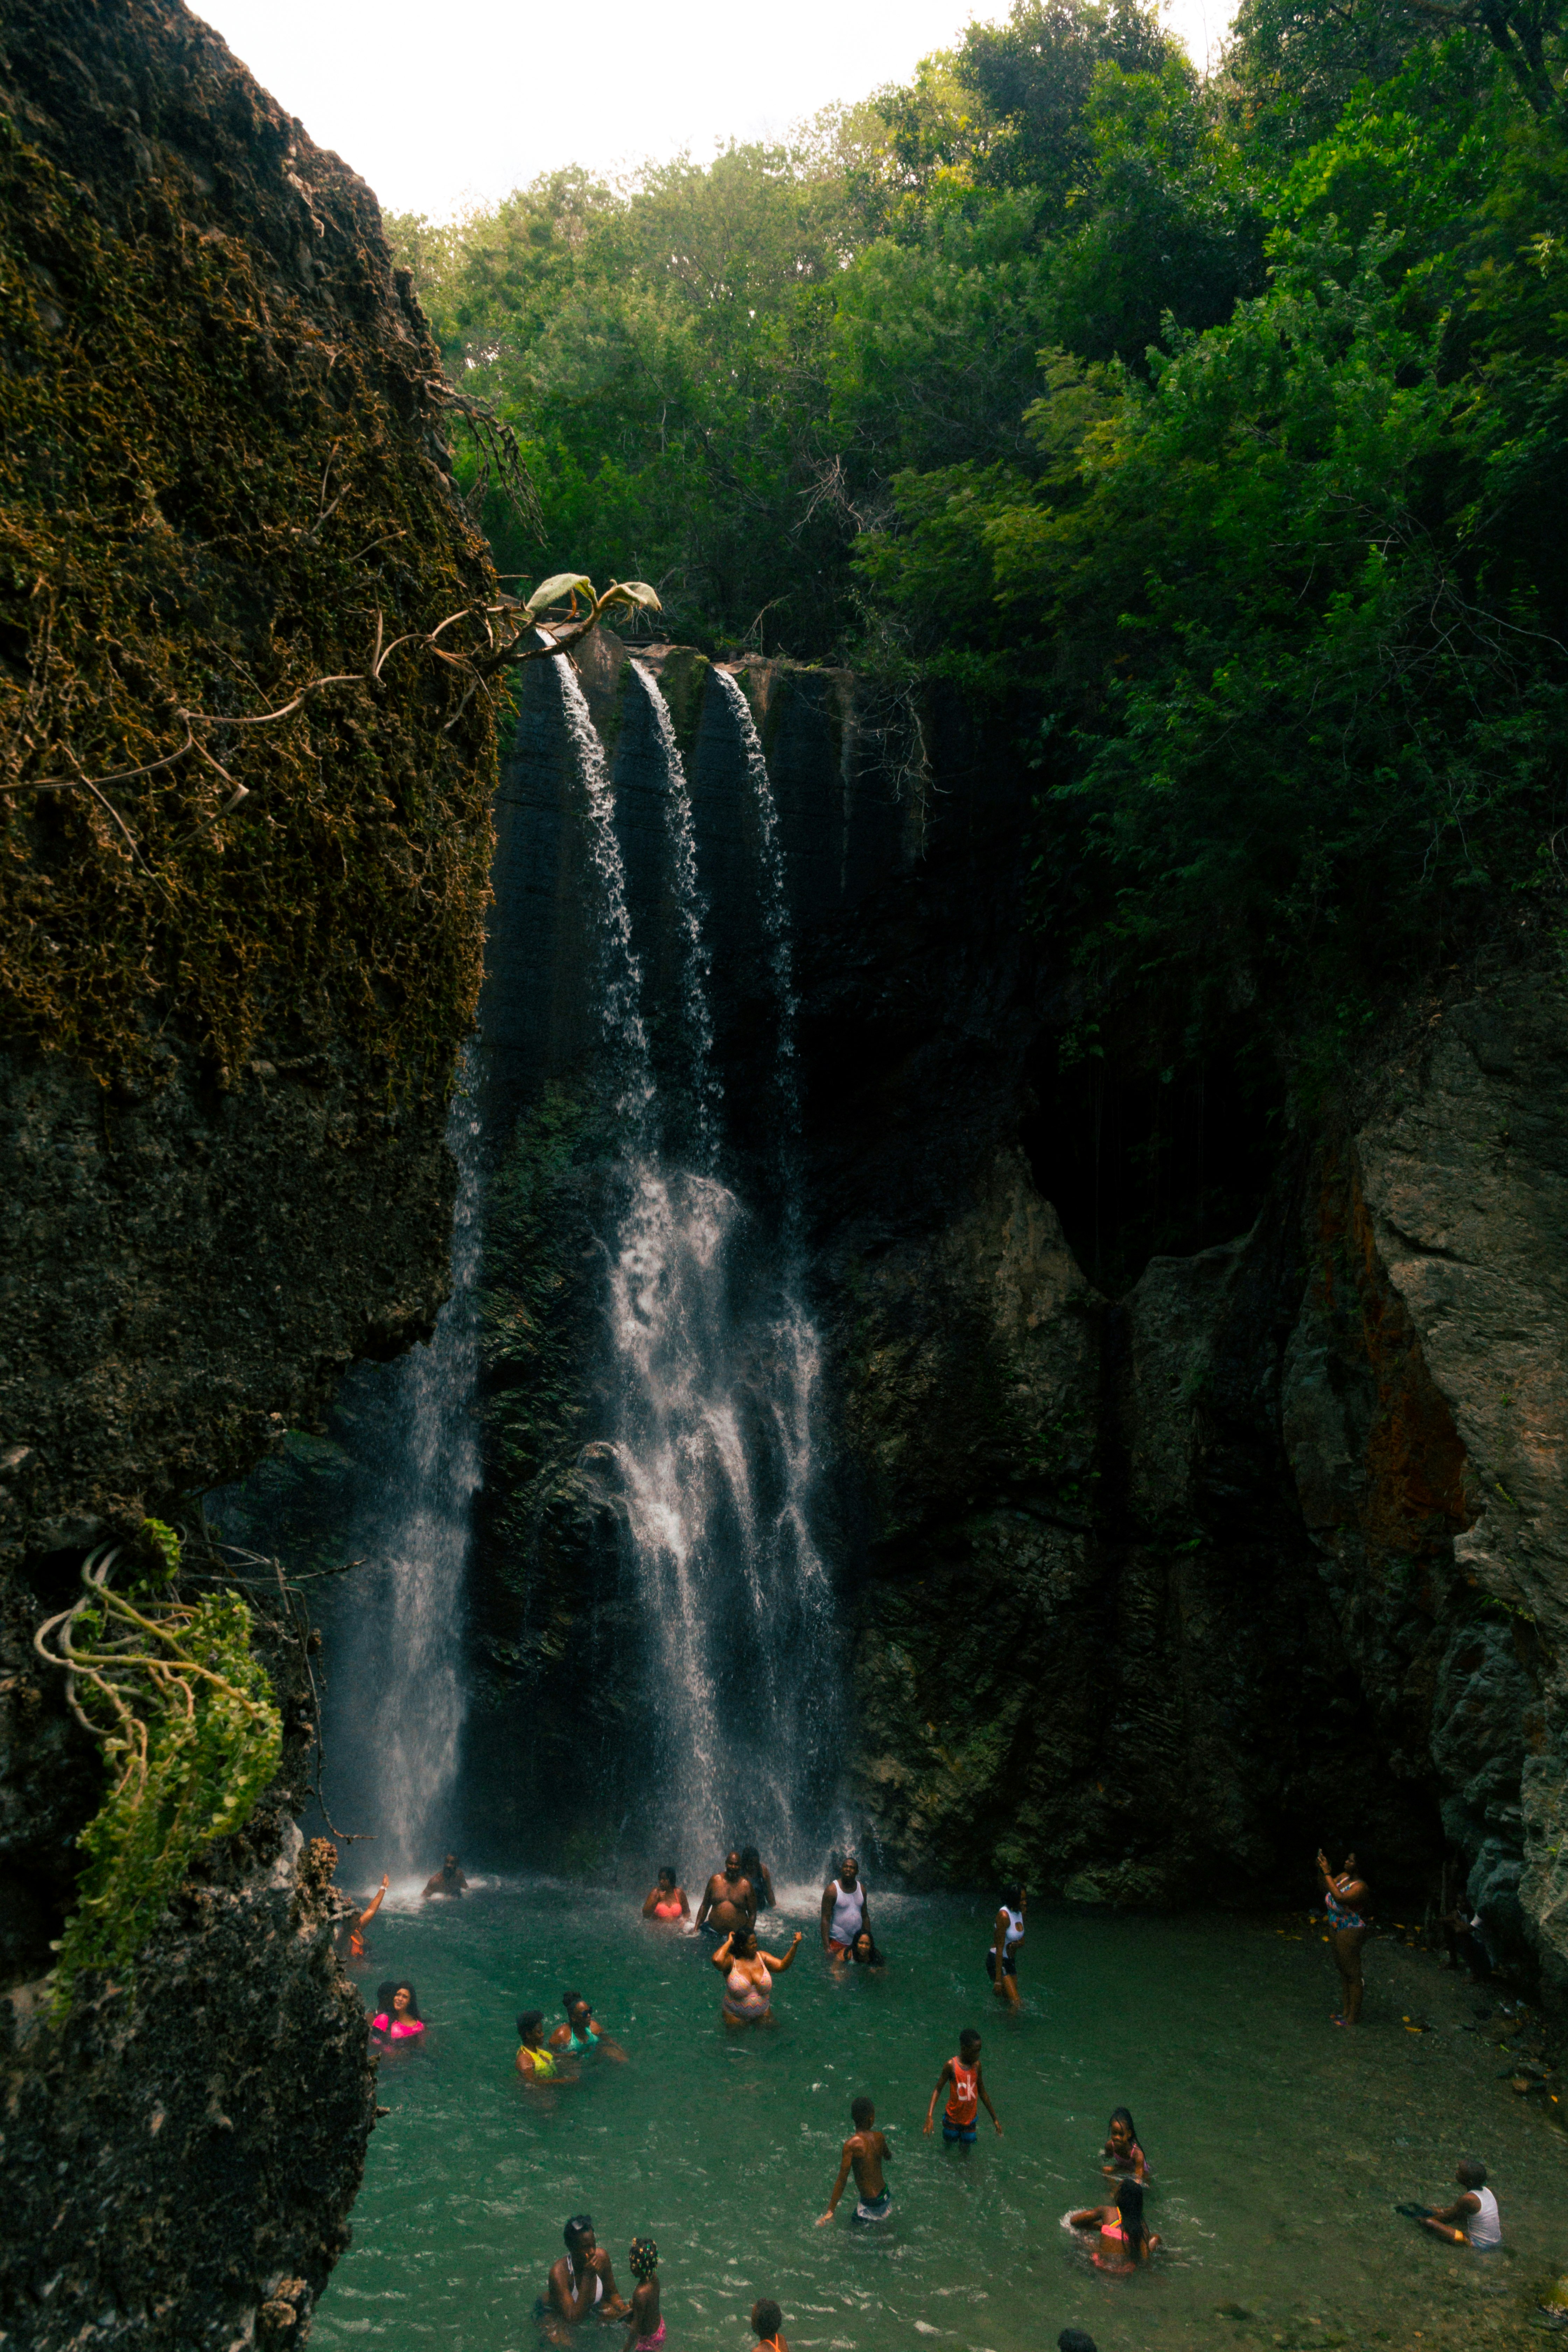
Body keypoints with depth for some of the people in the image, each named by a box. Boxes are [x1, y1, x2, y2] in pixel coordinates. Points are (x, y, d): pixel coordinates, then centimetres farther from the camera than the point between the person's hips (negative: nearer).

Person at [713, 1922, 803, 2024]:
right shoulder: (731, 1960, -20)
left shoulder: (762, 1957, -7)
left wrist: (795, 1946, -32)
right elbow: (717, 1960, -42)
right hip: (736, 2016, -3)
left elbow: (782, 1966, -19)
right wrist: (729, 1942, -27)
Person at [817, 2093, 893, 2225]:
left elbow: (842, 2180, -22)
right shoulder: (880, 2137, -6)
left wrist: (830, 2211, -17)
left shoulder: (851, 2145, -21)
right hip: (885, 2196, 7)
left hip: (870, 2204, -7)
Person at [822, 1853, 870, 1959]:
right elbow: (826, 1919, -14)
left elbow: (865, 1917, 13)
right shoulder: (832, 1890, -11)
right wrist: (827, 1948, -19)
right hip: (838, 1942, -5)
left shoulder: (861, 1889, 5)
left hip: (858, 1942, 5)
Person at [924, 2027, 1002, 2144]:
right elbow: (938, 2090, -12)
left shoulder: (977, 2065, -5)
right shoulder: (951, 2066, -18)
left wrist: (995, 2119, 13)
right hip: (953, 2118, -3)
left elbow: (982, 2092, 8)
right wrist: (930, 2116, -24)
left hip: (970, 2120, 3)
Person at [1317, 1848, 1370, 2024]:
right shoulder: (1343, 1877, -1)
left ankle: (1352, 2017, 20)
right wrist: (1321, 1870, -4)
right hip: (1336, 1930, 9)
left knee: (1353, 1975, 7)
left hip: (1350, 1934, -9)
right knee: (1343, 1970, 21)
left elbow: (1340, 1898, -38)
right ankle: (1347, 2009, 37)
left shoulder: (1360, 1887, -25)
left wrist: (1327, 1873, -36)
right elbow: (1326, 1890, 10)